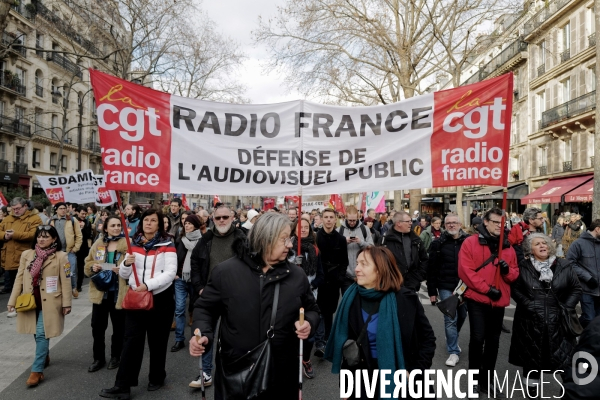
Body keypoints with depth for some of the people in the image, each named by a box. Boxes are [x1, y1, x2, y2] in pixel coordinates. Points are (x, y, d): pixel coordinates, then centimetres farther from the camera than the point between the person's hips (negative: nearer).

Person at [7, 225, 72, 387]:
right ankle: (44, 356, 40)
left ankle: (37, 370, 2)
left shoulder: (60, 257, -8)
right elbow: (19, 279, 8)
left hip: (49, 303, -4)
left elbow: (65, 282, -7)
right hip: (30, 302, 4)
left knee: (41, 334, -6)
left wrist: (66, 303, -8)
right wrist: (12, 300, 5)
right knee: (37, 334, 16)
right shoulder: (26, 255, 4)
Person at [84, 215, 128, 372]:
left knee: (118, 327, 10)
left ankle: (115, 357, 29)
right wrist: (93, 267, -10)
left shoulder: (128, 244, -7)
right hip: (100, 292, 4)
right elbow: (87, 265, 10)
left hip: (119, 293, -3)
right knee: (97, 326, 10)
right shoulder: (98, 244, 6)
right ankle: (98, 358, 27)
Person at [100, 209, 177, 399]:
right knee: (131, 341, 3)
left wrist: (148, 285, -26)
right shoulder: (134, 244, 6)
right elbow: (124, 275, 9)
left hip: (160, 299, -3)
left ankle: (156, 378, 29)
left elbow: (170, 273, -16)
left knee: (157, 342, 11)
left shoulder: (167, 244, -7)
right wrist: (126, 263, -13)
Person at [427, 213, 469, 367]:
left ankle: (452, 340, 43)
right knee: (450, 319, -3)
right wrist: (432, 291, -3)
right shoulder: (438, 244, -3)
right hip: (446, 287, -2)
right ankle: (453, 352, 10)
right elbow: (431, 269, -2)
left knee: (462, 316, 17)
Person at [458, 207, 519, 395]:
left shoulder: (507, 247, 8)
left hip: (499, 301, 5)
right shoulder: (470, 242, -7)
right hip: (477, 299, -5)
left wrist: (508, 270, -13)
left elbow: (515, 274, 11)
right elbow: (465, 271, -13)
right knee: (478, 338, -9)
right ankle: (474, 377, 12)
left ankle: (485, 378, 29)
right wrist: (487, 289, -17)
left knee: (493, 341, 13)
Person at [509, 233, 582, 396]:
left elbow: (576, 288, 8)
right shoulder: (524, 267, -3)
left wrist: (567, 307, -2)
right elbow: (515, 289, 0)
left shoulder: (564, 266, 2)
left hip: (557, 321, 1)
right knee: (531, 354, 11)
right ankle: (532, 386, 28)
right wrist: (527, 304, -12)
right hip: (530, 321, 0)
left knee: (563, 354, 4)